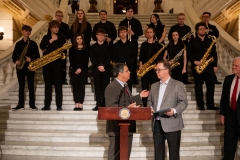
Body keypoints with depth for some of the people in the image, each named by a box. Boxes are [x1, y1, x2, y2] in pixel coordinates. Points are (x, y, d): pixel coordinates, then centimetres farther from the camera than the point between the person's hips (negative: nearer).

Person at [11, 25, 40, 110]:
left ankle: (32, 104, 5)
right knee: (21, 86, 6)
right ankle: (20, 104, 11)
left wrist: (31, 59, -16)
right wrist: (15, 61, -9)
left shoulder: (33, 43, 3)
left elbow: (37, 56, 2)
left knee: (31, 86, 0)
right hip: (20, 66, 2)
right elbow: (14, 55, 10)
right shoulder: (18, 43, 9)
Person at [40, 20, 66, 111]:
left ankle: (59, 105, 0)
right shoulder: (46, 37, 11)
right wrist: (51, 41, -15)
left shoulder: (61, 38, 8)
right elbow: (41, 47, -5)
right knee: (48, 84, 4)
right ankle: (47, 105, 9)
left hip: (57, 62, -2)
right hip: (46, 62, 2)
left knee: (58, 83, -3)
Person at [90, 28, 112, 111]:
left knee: (105, 86, -3)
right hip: (96, 69, 1)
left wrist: (103, 66, -14)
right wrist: (98, 66, -12)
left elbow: (109, 58, -1)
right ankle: (98, 104, 1)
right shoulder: (93, 47, 12)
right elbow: (92, 58, 2)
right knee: (97, 86, -1)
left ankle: (104, 104, 0)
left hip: (106, 69, -1)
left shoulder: (108, 47, 10)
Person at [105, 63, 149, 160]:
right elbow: (111, 107, -26)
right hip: (117, 128, -10)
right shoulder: (111, 87, -18)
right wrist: (127, 108, -35)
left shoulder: (124, 86, 16)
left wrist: (140, 96, 22)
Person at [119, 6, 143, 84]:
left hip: (134, 43, -1)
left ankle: (134, 78, 5)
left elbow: (141, 32, 3)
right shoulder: (122, 22, 9)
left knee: (134, 60, 0)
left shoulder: (136, 22, 6)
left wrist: (134, 33, -14)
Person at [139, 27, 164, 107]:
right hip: (144, 68, 2)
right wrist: (140, 65, -7)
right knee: (144, 87, 1)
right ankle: (145, 105, 8)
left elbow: (161, 56, 1)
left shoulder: (158, 44, 6)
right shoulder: (143, 44, 14)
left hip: (154, 68, -2)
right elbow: (141, 56, 8)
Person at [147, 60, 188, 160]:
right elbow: (150, 101, 20)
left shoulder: (178, 85, -1)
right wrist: (150, 107, -3)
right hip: (156, 124, 5)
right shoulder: (154, 86, 17)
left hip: (172, 124, -5)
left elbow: (184, 102, -6)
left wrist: (174, 111, -23)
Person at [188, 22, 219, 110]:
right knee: (198, 85, 2)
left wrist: (215, 65, 4)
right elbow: (189, 54, -2)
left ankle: (210, 104, 8)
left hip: (209, 66, 2)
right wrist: (194, 61, -16)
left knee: (211, 85, -2)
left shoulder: (210, 40, 13)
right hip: (197, 66, -2)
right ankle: (200, 105, 9)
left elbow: (214, 53, 11)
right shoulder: (192, 41, 4)